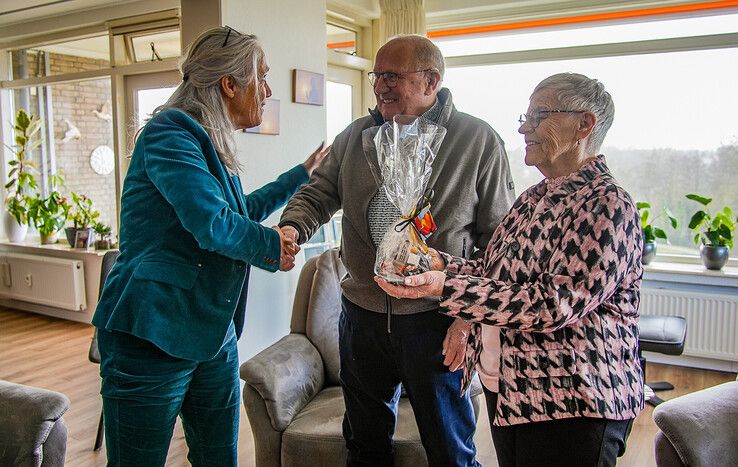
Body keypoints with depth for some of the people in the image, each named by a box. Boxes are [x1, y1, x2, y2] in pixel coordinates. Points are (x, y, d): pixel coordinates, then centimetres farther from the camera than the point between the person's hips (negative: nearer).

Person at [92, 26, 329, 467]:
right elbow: (213, 224, -26)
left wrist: (302, 173, 36)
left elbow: (242, 210, 31)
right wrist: (274, 247, -7)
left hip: (214, 336, 9)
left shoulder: (212, 144, 13)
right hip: (151, 336, -8)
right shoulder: (169, 133, -15)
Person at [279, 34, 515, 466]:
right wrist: (292, 228, -15)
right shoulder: (355, 137, 5)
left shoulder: (479, 141, -6)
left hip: (435, 321, -4)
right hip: (361, 313, 4)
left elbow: (497, 237, -6)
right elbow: (318, 195, 8)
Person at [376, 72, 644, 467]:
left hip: (571, 402, -8)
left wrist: (447, 288, -30)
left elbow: (558, 303, -26)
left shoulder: (608, 205, -17)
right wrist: (439, 263, -2)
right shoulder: (534, 198, 11)